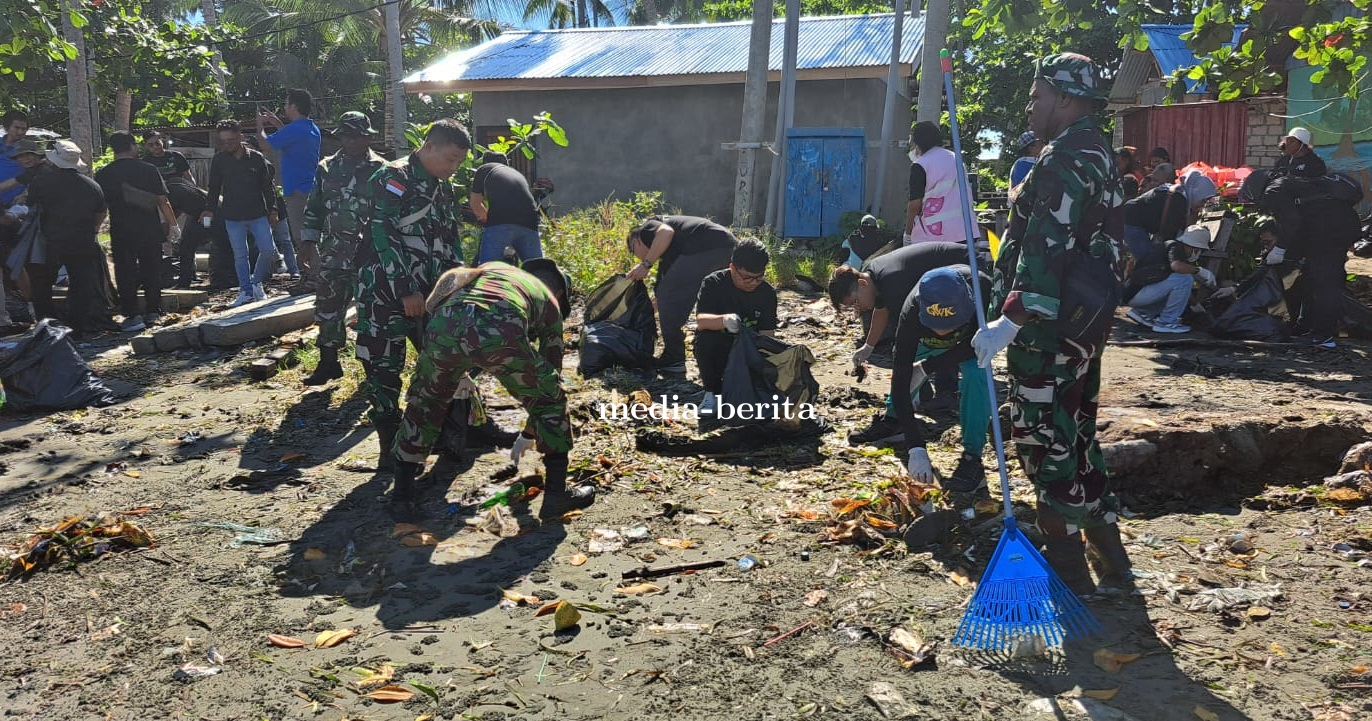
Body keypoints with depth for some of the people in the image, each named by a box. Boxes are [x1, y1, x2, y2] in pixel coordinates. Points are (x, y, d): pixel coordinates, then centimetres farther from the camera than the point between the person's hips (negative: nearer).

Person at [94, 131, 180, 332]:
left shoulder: (103, 175, -2)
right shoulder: (149, 170, -4)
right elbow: (163, 201, -4)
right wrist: (173, 225, 3)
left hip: (121, 231, -1)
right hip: (150, 228, 1)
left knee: (125, 272, 4)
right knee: (152, 270, 10)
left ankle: (132, 316, -1)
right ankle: (152, 312, 15)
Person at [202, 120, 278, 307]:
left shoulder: (256, 158, -1)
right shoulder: (219, 160, 2)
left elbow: (267, 186, 4)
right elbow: (214, 188, 9)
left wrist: (272, 210, 1)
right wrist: (209, 209, 0)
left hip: (258, 215, 0)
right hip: (233, 217, 1)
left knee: (268, 250, -5)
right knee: (240, 255, 4)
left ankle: (256, 281, 17)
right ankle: (246, 291, 12)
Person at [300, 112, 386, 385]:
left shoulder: (380, 170, -2)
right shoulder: (326, 168, 9)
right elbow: (314, 208, 14)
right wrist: (309, 241, 7)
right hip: (334, 252, 4)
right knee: (327, 305, 4)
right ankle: (328, 362, 14)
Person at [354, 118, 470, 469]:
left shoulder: (444, 189, 15)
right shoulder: (393, 179, -11)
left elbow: (451, 242, 19)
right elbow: (384, 236, -19)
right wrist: (406, 291, -20)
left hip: (429, 293, 8)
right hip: (386, 292, -8)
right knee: (384, 367, -1)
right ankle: (391, 450, 6)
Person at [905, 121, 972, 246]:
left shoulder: (919, 166, -7)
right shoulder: (955, 158, 16)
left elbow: (915, 204, -8)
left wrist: (908, 233, 1)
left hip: (931, 234, -7)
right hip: (962, 231, 7)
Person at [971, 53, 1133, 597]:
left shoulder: (1065, 160, -16)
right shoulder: (1098, 155, 17)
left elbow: (1047, 250, -27)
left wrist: (1013, 318, -31)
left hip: (1047, 327, -10)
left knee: (1043, 439, -2)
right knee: (1076, 434, 18)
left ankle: (1065, 565, 7)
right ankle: (1110, 555, 27)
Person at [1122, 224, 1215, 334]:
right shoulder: (1175, 247, -9)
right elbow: (1177, 266, -31)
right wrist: (1198, 270, -15)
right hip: (1135, 294, -10)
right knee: (1184, 279, -18)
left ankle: (1141, 312, 14)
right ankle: (1166, 322, -9)